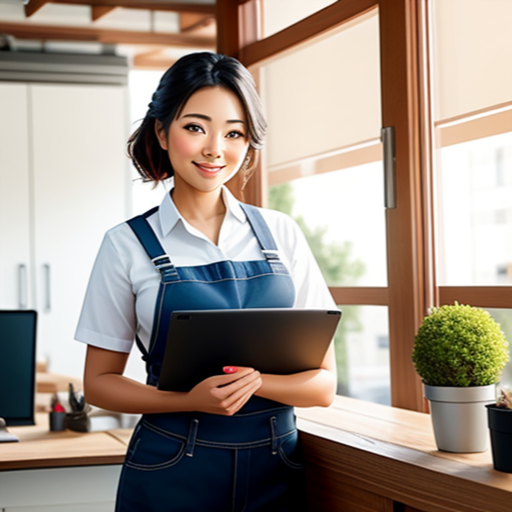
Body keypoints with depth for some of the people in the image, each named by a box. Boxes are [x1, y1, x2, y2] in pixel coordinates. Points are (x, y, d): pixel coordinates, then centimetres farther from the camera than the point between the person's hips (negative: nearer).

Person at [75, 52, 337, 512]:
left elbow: (324, 384, 2)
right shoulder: (128, 245, -2)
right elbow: (99, 382, 1)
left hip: (276, 470, 2)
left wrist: (256, 381, -18)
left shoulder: (281, 234, 2)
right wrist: (190, 400, -16)